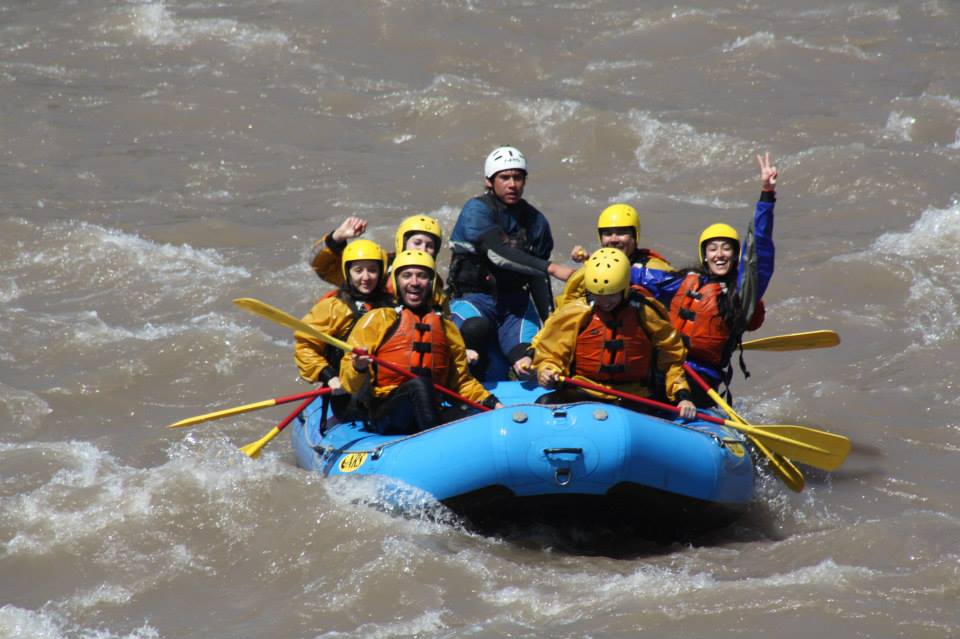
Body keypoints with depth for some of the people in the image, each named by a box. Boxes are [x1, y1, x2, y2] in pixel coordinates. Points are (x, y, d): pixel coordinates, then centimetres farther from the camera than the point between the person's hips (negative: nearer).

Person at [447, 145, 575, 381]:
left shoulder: (535, 221, 8)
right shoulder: (476, 211, -10)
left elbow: (538, 281, 11)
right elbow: (499, 254, -26)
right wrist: (551, 268, -35)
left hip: (515, 301, 4)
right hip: (472, 298, -4)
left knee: (530, 361, -22)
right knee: (476, 328, -38)